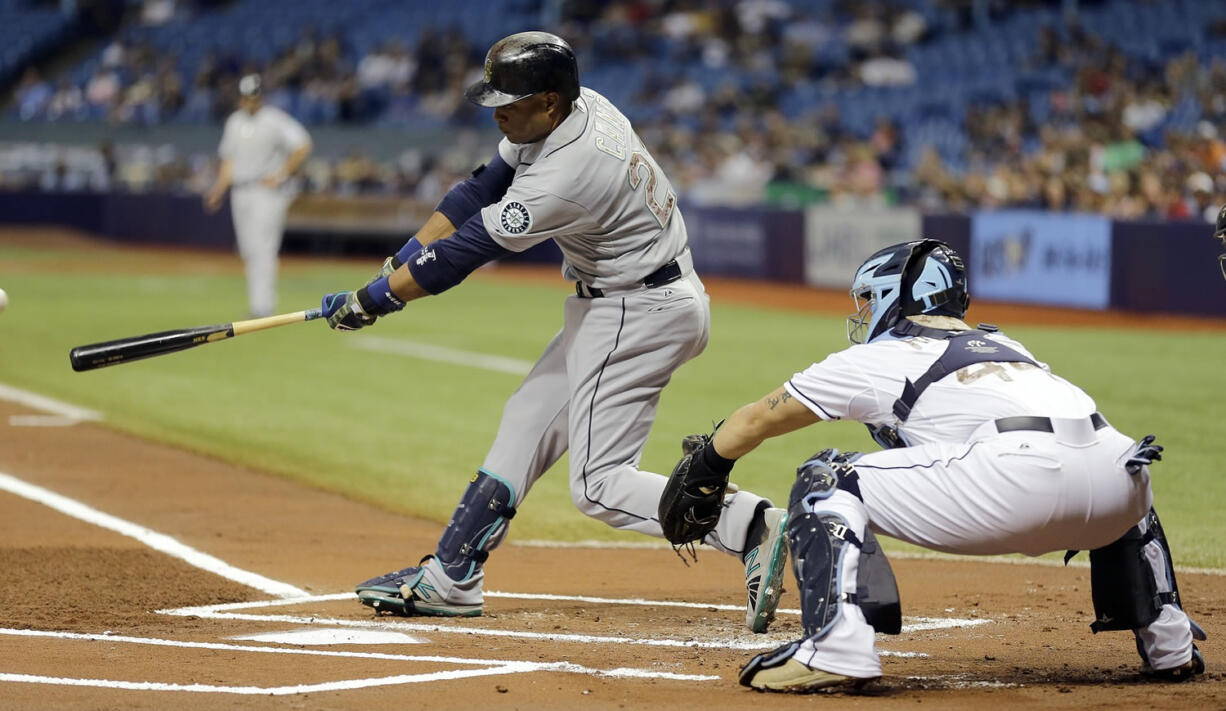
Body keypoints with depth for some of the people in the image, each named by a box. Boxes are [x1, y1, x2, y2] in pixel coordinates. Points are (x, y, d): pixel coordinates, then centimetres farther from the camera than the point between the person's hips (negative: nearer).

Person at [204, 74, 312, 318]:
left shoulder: (275, 120, -7)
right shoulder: (234, 122, 16)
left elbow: (302, 147, -15)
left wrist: (281, 175, -15)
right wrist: (219, 189, 11)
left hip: (269, 190, -7)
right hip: (241, 192, 7)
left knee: (262, 249, -14)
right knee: (248, 251, 7)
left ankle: (262, 305, -19)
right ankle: (258, 302, 15)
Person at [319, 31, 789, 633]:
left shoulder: (568, 175, -29)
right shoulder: (581, 106, -2)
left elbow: (466, 251, -22)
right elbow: (482, 188, 6)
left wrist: (371, 301, -13)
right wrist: (400, 264, 1)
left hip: (639, 313, -10)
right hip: (610, 306, 10)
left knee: (598, 483, -12)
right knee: (527, 423, 15)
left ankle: (752, 527, -22)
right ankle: (450, 577, 23)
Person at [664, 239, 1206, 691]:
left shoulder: (874, 359, 23)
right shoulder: (1001, 344, 36)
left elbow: (754, 421, 34)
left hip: (1017, 478, -6)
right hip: (1115, 494, 6)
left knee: (826, 483, 8)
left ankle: (834, 648, -12)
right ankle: (1169, 645, 36)